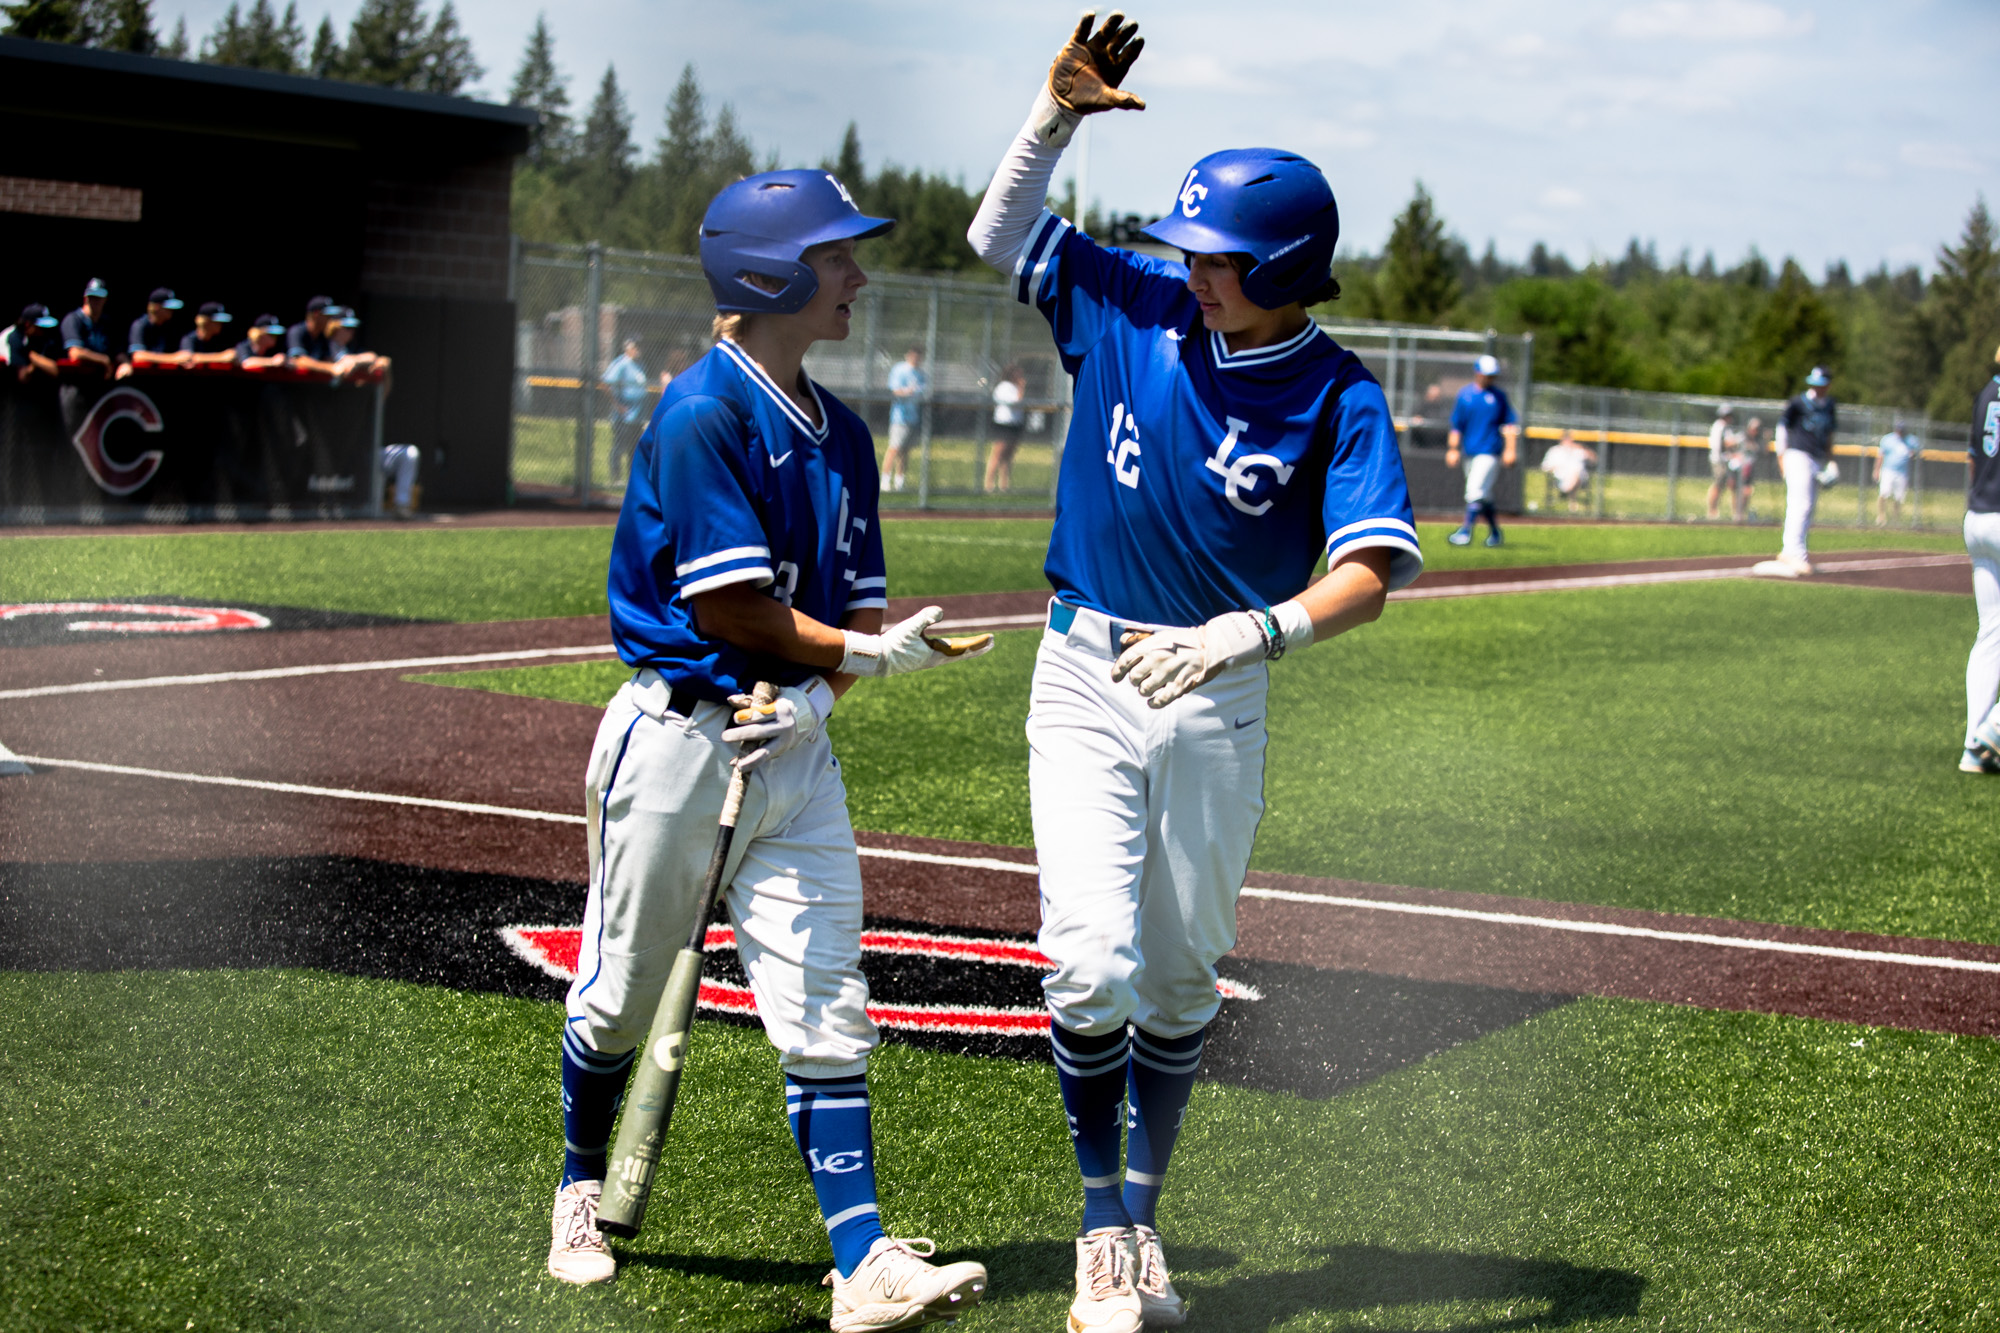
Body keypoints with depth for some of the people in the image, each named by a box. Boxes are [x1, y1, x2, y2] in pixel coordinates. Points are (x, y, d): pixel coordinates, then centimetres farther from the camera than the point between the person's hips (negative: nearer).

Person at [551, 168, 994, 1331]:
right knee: (621, 999, 8)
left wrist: (812, 691, -9)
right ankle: (584, 1193, 33)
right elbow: (729, 607, -17)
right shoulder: (702, 415, -12)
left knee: (829, 1017, -2)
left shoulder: (841, 433, 12)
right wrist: (863, 654, -13)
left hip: (795, 747, 6)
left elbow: (861, 611, 10)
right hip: (679, 734, -6)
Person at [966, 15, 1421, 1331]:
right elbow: (1002, 235, 8)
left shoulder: (1338, 395, -9)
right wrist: (1059, 111, -8)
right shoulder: (1130, 306, -1)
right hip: (1087, 677, 1)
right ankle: (1102, 1222, 7)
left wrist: (1256, 630, -35)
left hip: (1220, 698, 0)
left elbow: (1373, 569, -18)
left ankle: (1142, 1218, 30)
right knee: (1091, 959, -12)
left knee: (1178, 977, 12)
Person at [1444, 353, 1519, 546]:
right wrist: (1453, 449, 4)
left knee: (1476, 491, -15)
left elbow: (1510, 424, 3)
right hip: (1470, 452, 4)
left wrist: (1510, 450, -5)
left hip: (1490, 452, -4)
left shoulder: (1498, 395, 2)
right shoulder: (1465, 394, 8)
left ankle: (1466, 531, -17)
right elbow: (1456, 424, 10)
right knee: (1484, 496, 11)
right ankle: (1494, 532, 24)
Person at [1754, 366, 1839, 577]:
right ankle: (1796, 553, -19)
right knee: (1801, 505, -15)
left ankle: (1789, 552, 12)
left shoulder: (1830, 406, 13)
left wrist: (1830, 461, 16)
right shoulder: (1798, 403, -6)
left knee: (1807, 508, 6)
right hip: (1799, 457, -7)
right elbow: (1782, 427, -2)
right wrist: (1781, 457, -6)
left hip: (1818, 461, 7)